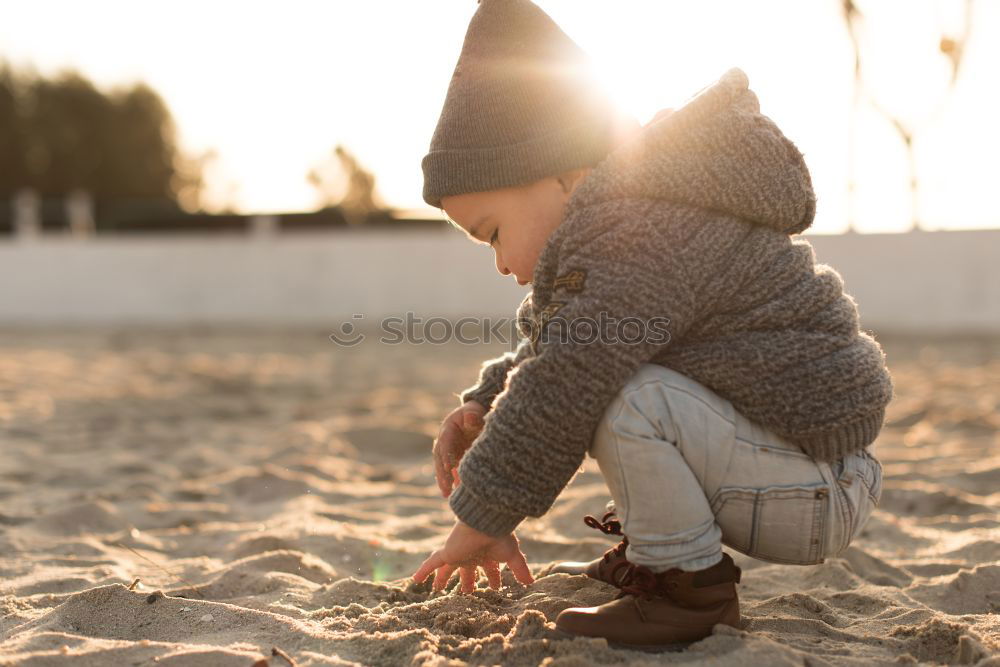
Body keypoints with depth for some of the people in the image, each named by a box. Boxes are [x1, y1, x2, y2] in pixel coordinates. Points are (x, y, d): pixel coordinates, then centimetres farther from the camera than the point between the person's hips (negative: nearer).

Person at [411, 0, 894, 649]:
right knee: (596, 362, 19)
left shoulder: (640, 238, -24)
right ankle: (654, 552, 14)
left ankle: (689, 582, -11)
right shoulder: (621, 216, 10)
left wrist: (482, 519, -16)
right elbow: (546, 350, 21)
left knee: (623, 396, -29)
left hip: (815, 494, -10)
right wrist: (481, 405, 6)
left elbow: (561, 388, -27)